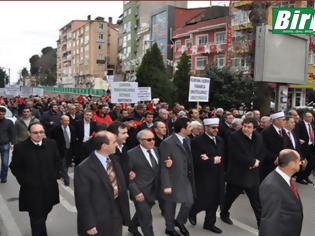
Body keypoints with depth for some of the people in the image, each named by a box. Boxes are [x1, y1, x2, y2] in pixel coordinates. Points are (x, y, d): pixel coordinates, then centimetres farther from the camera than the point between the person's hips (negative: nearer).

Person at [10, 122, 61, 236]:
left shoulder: (51, 144, -3)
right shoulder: (20, 147, -13)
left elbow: (57, 161, 10)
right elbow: (14, 167, -4)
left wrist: (54, 176, 3)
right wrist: (24, 181, -9)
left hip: (49, 187, 4)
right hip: (32, 189, -4)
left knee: (44, 213, 22)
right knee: (36, 218, 1)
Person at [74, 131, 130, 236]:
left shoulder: (114, 162, 2)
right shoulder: (84, 169, -20)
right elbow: (83, 200, -17)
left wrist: (125, 214, 10)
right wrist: (89, 225, -15)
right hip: (98, 223, -6)